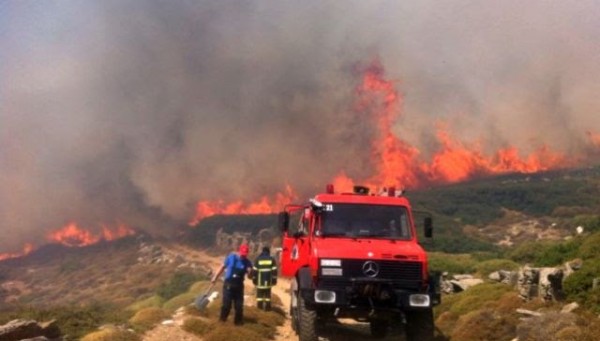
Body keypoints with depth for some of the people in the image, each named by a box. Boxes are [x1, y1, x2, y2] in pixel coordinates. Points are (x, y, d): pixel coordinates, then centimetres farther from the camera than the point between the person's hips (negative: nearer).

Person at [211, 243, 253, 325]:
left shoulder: (247, 262, -4)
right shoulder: (231, 257, -8)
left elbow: (250, 277, 1)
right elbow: (222, 267, 2)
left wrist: (250, 272, -23)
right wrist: (215, 278, 4)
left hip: (239, 285, 2)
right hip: (228, 284, -2)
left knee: (239, 305, 5)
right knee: (226, 304, -4)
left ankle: (238, 321, 19)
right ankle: (222, 320, 12)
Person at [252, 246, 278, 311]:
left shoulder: (258, 259, -1)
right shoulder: (272, 259, 2)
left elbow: (254, 270, -1)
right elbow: (274, 270, 1)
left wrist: (254, 278, 7)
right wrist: (274, 279, 7)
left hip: (260, 280, -1)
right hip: (268, 280, 1)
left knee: (260, 293, 6)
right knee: (268, 293, 8)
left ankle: (260, 305, 3)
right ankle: (267, 306, 6)